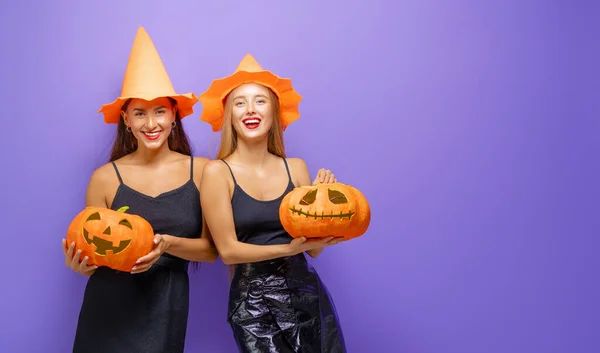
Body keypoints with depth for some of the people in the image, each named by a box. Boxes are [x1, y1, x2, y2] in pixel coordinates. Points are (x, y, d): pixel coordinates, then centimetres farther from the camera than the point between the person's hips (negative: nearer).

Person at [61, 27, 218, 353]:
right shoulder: (105, 178, -6)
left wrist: (169, 244, -20)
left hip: (166, 309, 0)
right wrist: (80, 263, -19)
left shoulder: (201, 171, -5)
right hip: (109, 309, 0)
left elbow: (212, 249, -3)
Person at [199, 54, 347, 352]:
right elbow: (228, 250, -10)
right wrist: (290, 248, -18)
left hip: (305, 293, 3)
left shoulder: (296, 168, 2)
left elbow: (314, 248, 3)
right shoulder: (217, 172, -8)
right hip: (252, 303, -3)